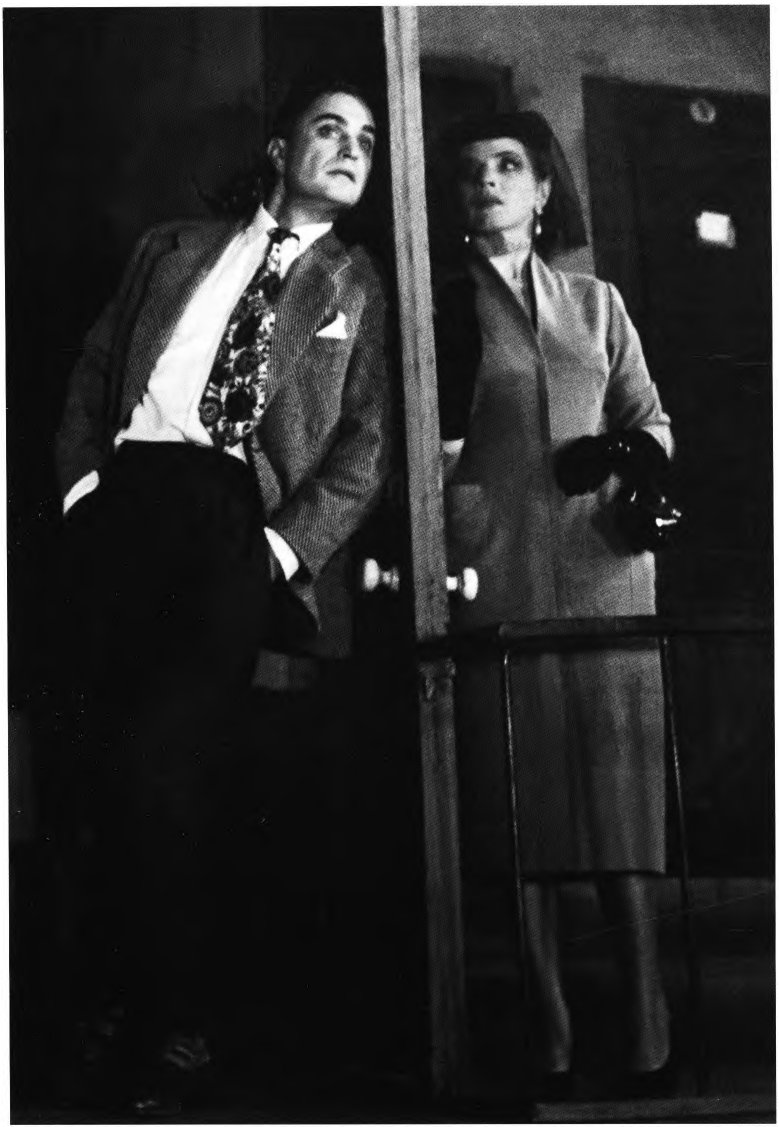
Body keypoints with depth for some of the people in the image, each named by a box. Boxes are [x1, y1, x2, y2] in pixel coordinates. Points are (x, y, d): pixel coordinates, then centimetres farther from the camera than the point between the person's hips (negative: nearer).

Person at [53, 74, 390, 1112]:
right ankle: (111, 992, 14)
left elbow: (368, 438, 5)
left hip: (240, 516, -3)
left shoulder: (361, 284, 16)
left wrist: (290, 540, -9)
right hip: (128, 491, 3)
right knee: (99, 745, -2)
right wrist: (80, 471, 2)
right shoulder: (173, 248, 24)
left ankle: (178, 1023, -3)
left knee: (169, 754, -18)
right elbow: (97, 368, 19)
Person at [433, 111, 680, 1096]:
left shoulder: (596, 303, 19)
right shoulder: (440, 308, 12)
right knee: (521, 791, -3)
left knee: (619, 780, -3)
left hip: (602, 561, 2)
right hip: (491, 565, -1)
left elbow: (649, 416, 19)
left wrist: (637, 462, -1)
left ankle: (647, 1017, 2)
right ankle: (550, 1023, 3)